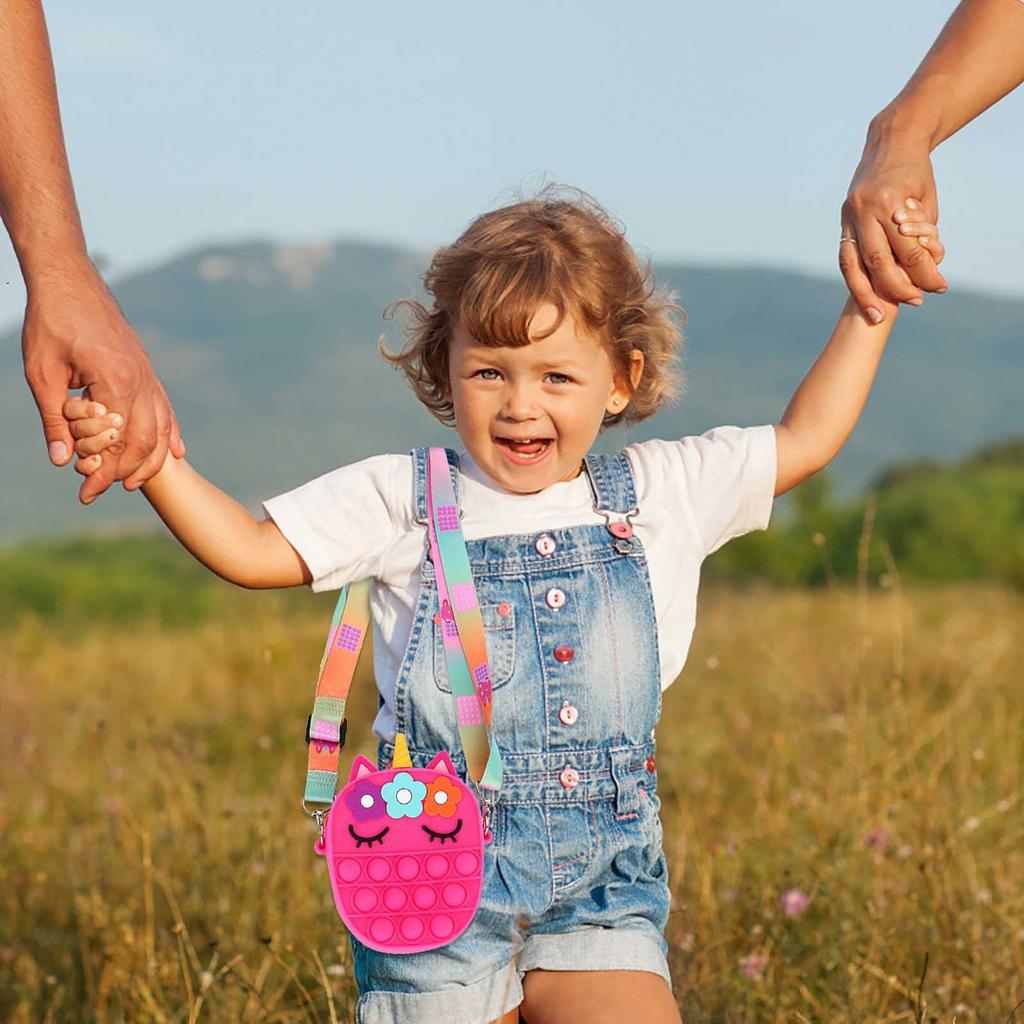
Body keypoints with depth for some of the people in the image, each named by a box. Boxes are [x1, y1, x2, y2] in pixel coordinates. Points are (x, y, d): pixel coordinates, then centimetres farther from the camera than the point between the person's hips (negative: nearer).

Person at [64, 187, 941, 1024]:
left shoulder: (662, 496, 6)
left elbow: (804, 439, 17)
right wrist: (155, 462, -14)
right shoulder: (402, 503, 1)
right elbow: (253, 551, 0)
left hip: (600, 884, 1)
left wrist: (870, 304, 15)